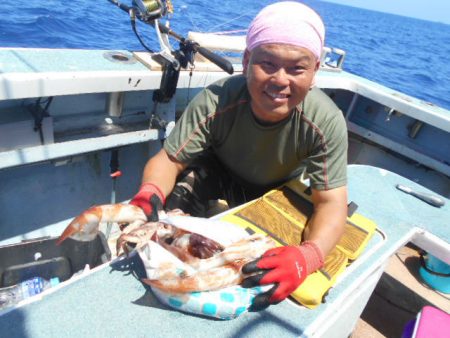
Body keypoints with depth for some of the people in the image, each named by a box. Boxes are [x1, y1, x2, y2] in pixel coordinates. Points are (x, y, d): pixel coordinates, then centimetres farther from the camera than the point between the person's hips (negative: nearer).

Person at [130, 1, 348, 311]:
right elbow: (168, 160, -29)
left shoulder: (327, 122, -32)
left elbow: (332, 202, -32)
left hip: (276, 190, 1)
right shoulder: (215, 102, -34)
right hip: (219, 171, 0)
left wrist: (306, 256, -53)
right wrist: (149, 192, -53)